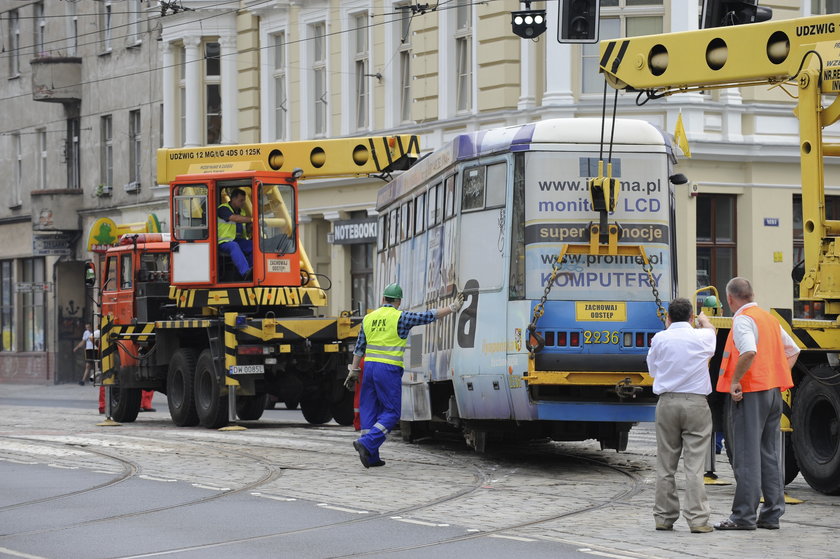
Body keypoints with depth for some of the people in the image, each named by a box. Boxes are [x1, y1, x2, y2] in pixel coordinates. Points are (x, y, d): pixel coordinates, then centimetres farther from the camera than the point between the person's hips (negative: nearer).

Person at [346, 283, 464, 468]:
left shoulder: (369, 318, 10)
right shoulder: (400, 317, -6)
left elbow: (359, 348, 14)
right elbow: (429, 316, -3)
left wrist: (353, 370, 20)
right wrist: (453, 307, 7)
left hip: (370, 366, 6)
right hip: (389, 370, -6)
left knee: (369, 410, 10)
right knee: (391, 413, 1)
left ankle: (371, 456, 9)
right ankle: (366, 443, -16)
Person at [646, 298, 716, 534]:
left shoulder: (660, 339, -1)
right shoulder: (701, 337, -3)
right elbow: (711, 330, 23)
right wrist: (704, 320, 48)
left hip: (667, 403, 1)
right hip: (696, 403, -1)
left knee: (665, 464, 9)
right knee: (695, 465, -4)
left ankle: (664, 517, 11)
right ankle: (697, 519, -8)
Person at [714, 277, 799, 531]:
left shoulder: (743, 320, -12)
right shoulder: (769, 319, 16)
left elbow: (749, 351, -29)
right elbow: (792, 351, 25)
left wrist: (735, 380, -20)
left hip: (749, 394, -9)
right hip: (773, 391, 9)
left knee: (746, 455, -6)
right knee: (769, 455, 11)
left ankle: (744, 516, -6)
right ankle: (772, 514, 13)